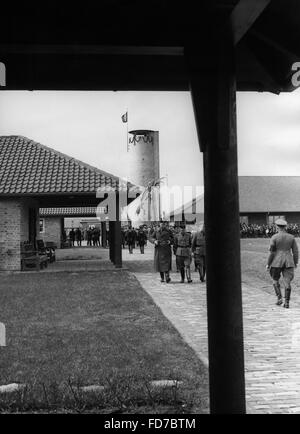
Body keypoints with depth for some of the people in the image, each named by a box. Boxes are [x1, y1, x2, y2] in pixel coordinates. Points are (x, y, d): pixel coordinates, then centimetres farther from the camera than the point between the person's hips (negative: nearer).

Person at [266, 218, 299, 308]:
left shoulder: (274, 237, -8)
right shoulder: (291, 237, 3)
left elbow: (272, 252, -9)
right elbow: (295, 251, 4)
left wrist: (268, 264, -1)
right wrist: (295, 262, 16)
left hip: (277, 262, -2)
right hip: (288, 262, 3)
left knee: (275, 280, 17)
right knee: (287, 282, 4)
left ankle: (279, 298, 7)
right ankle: (287, 302, 2)